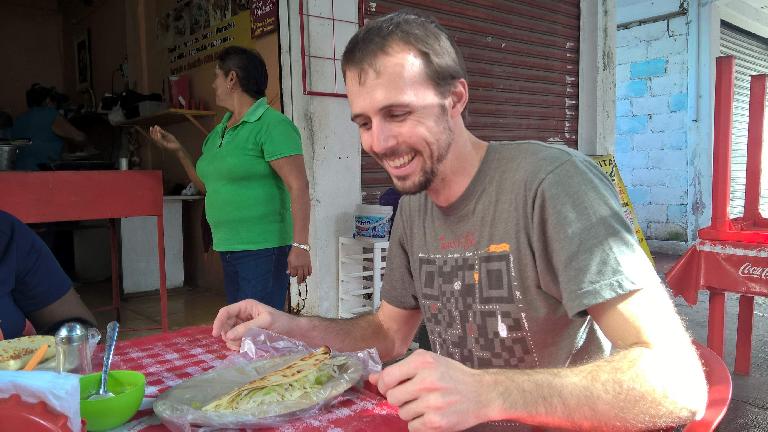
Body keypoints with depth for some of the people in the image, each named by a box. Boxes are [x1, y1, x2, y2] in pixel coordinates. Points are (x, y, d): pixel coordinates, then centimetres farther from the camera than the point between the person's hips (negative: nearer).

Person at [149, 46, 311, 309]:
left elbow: (298, 186, -19)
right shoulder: (219, 132, 16)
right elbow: (207, 185, 26)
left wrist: (300, 245, -26)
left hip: (262, 248, -9)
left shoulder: (272, 125, -11)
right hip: (227, 249, 9)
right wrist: (178, 151, 17)